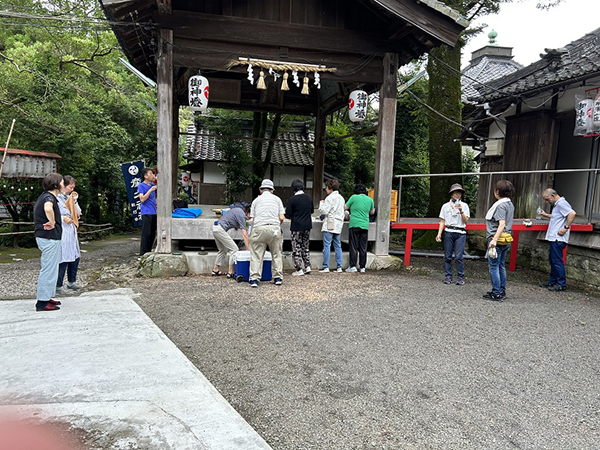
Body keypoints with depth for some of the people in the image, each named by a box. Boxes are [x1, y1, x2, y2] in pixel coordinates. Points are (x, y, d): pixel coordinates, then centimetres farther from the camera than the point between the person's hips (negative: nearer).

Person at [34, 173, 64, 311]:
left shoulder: (45, 196, 15)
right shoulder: (49, 197, -16)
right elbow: (48, 208, -40)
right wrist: (52, 222, -26)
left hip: (43, 236, 11)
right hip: (50, 237, -11)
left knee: (47, 268, 18)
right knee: (49, 269, -5)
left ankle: (46, 297, 27)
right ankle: (42, 302, 0)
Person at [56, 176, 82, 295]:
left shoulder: (70, 198, 15)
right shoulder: (57, 198, -9)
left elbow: (78, 213, 15)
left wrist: (75, 200, 6)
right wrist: (63, 218, -16)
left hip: (71, 231, 9)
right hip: (62, 232, -9)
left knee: (75, 257, 13)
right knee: (63, 259, -7)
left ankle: (71, 282, 26)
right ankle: (58, 286, 2)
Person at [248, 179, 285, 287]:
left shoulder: (256, 200, 16)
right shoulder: (277, 199, 15)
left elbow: (253, 219, 12)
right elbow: (281, 218, 8)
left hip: (259, 228, 0)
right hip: (274, 228, 0)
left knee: (256, 255, 4)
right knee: (276, 254, 12)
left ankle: (254, 279, -1)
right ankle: (278, 277, 13)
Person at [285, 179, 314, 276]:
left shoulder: (292, 199, -14)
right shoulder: (308, 197, 2)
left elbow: (288, 215, -12)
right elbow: (312, 210, 15)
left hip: (296, 227, -5)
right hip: (307, 226, 5)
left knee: (296, 249, 4)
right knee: (305, 247, 20)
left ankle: (299, 270, 5)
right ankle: (307, 267, 20)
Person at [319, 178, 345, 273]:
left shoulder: (330, 198, -11)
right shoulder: (341, 198, 14)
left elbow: (324, 211, -14)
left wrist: (321, 203, 3)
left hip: (330, 225, -8)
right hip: (338, 225, 8)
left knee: (327, 245, -4)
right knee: (337, 246, 9)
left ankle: (325, 267, -4)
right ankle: (339, 267, 10)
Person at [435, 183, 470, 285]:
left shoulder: (464, 205, 10)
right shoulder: (446, 206, 11)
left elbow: (466, 221, 3)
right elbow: (442, 221, 9)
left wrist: (461, 211, -12)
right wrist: (439, 234, 1)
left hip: (461, 233, -1)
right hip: (449, 232, 1)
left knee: (459, 256, -8)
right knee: (447, 256, 0)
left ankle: (460, 277, -1)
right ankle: (448, 276, 8)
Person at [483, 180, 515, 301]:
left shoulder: (501, 205, -16)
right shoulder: (510, 204, 15)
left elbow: (502, 224, -25)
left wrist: (494, 240, -31)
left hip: (498, 240, -10)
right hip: (506, 239, 10)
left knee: (494, 267, -3)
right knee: (501, 266, 17)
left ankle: (496, 294, 1)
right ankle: (502, 291, 25)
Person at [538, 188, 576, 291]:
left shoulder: (561, 203, -14)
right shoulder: (557, 204, 19)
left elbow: (572, 214, -28)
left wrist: (566, 228, -25)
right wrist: (546, 215, 23)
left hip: (558, 239, -11)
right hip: (554, 238, 11)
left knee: (557, 261, -6)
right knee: (553, 260, 16)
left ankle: (561, 284, 0)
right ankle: (552, 281, 24)